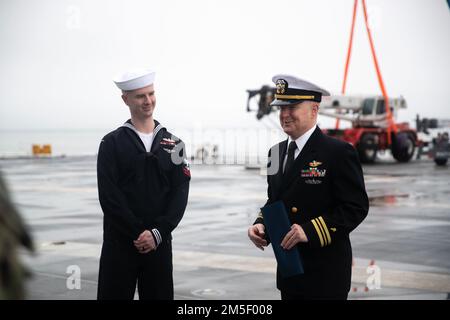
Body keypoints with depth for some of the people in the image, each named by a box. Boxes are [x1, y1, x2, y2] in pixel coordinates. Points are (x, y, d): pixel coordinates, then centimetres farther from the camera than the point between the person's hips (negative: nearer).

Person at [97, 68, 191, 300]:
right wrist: (138, 233, -12)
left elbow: (180, 194, 1)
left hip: (159, 243, 3)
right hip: (119, 244, -2)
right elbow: (109, 196, -8)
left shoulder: (173, 144, 8)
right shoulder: (112, 143, 0)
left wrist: (157, 233, -10)